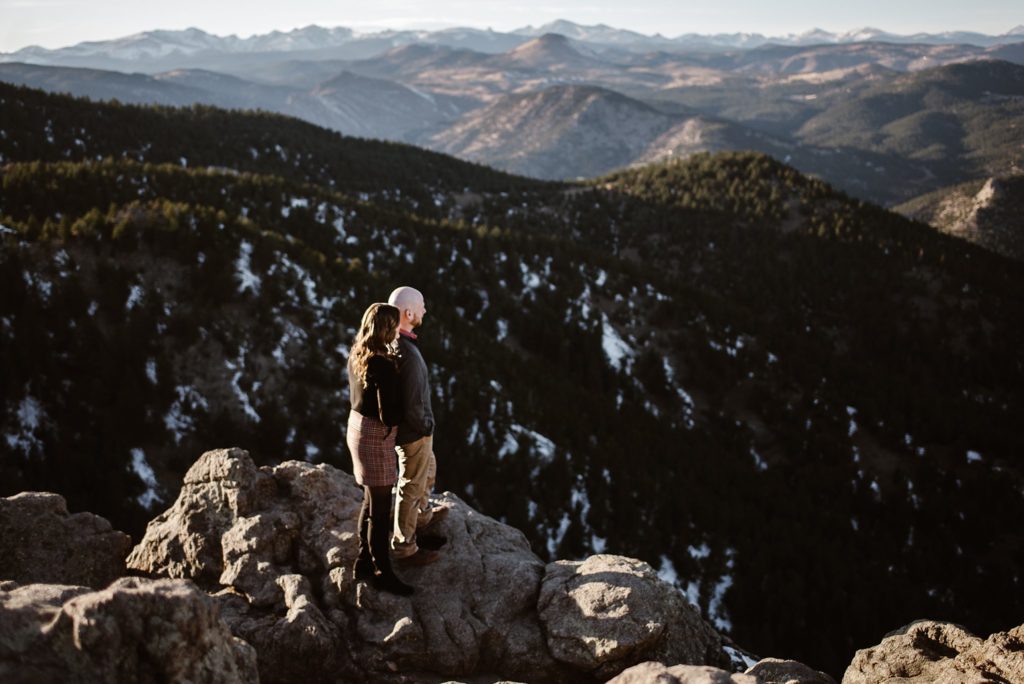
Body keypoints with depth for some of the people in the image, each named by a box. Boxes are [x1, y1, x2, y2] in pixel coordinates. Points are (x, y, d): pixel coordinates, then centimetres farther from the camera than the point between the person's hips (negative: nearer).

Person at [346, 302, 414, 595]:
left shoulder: (356, 354, 2)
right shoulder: (383, 365, -25)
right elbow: (389, 417, -23)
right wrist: (406, 406, -3)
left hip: (356, 426, 9)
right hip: (376, 437, -9)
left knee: (371, 501, 21)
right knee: (381, 508, 4)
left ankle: (364, 561, 33)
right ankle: (383, 573, 16)